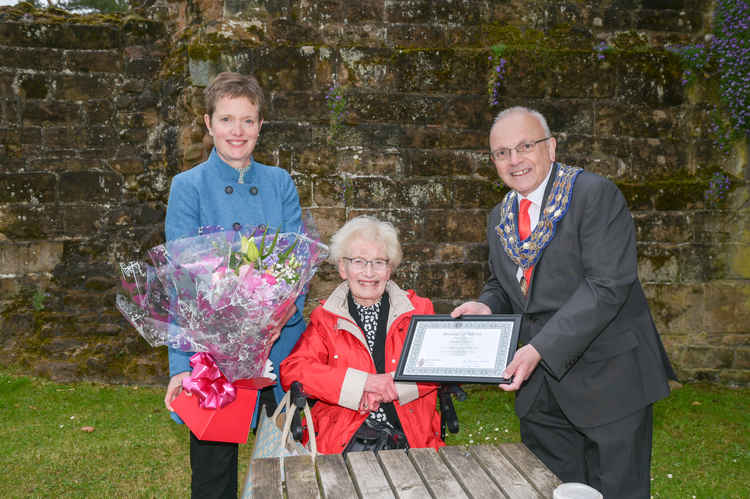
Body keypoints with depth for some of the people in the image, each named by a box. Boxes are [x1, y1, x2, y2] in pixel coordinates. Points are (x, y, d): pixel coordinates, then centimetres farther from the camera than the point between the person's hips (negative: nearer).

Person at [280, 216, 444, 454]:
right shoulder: (325, 318, 8)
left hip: (411, 436, 1)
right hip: (346, 437, -1)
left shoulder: (418, 310, 12)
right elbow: (291, 370, -5)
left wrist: (391, 384, -13)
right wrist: (363, 382, -15)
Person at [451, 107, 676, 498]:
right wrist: (487, 306, -4)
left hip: (607, 381, -6)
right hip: (540, 387, 7)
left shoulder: (595, 195, -14)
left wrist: (541, 347, -29)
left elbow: (607, 285, -23)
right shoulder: (500, 219, 9)